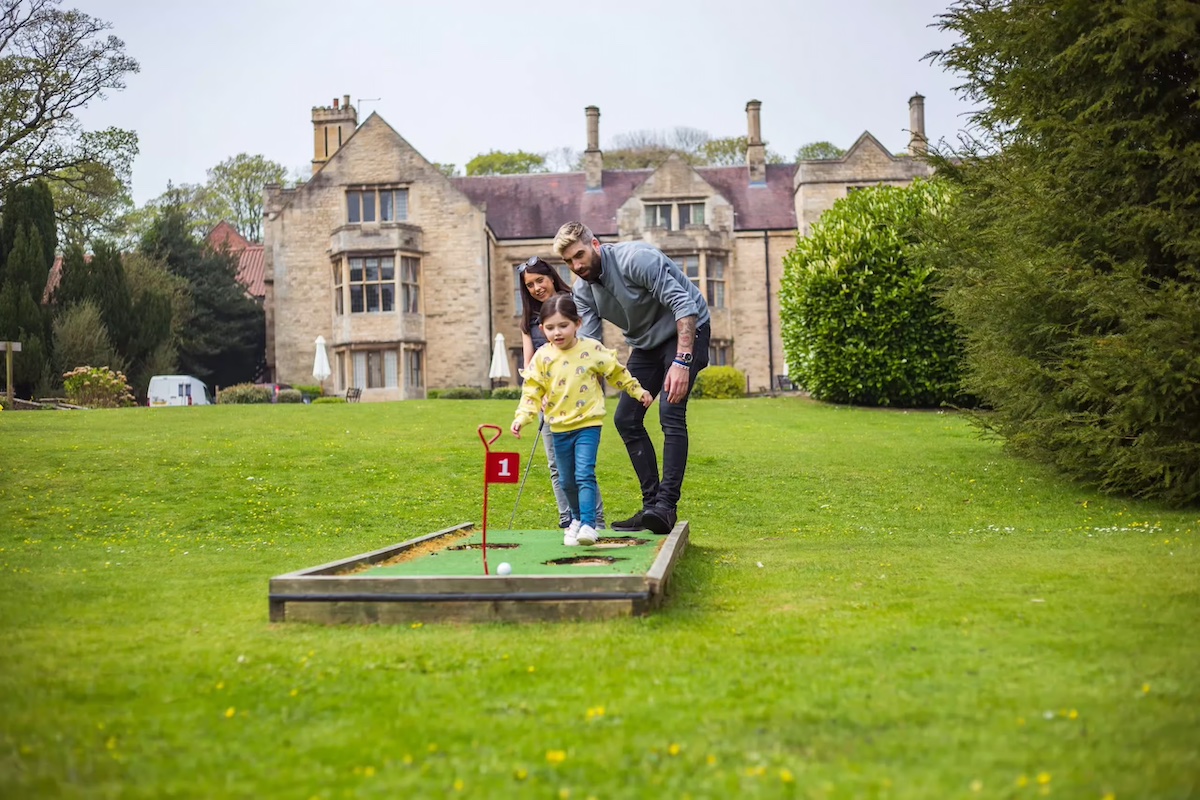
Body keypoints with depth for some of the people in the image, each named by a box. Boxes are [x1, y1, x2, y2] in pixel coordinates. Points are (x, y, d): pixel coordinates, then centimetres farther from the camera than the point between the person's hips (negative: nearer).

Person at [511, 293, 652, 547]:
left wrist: (638, 391, 10)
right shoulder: (542, 357, -3)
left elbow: (617, 372, 7)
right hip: (560, 428, 3)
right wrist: (521, 417, -15)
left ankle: (588, 524, -17)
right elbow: (532, 391, -3)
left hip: (588, 423, -3)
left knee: (584, 474, -16)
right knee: (566, 480, 13)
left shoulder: (591, 349, -6)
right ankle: (577, 518, 34)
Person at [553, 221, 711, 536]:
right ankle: (652, 504, 5)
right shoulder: (583, 291, -5)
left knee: (671, 412, -23)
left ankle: (666, 506, -24)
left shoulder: (636, 259, -27)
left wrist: (682, 362, -37)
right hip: (647, 344, 8)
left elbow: (684, 304, -29)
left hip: (685, 331, -8)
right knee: (626, 418, 1)